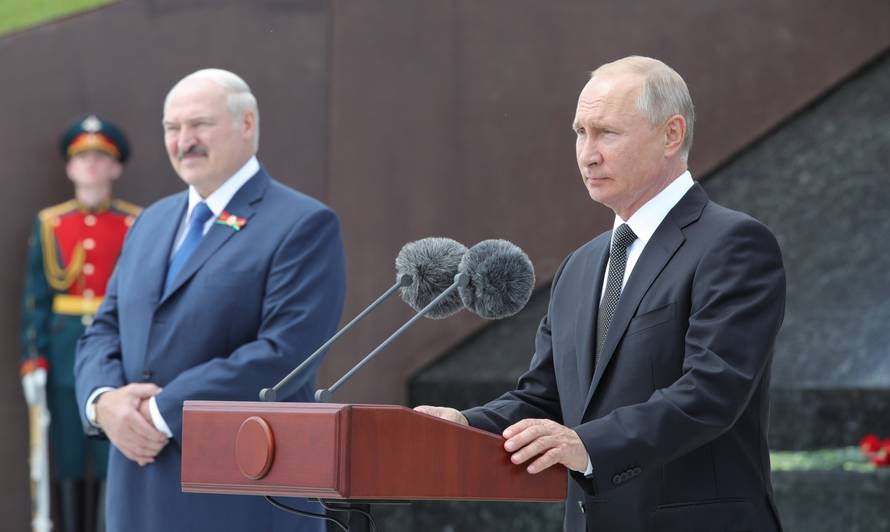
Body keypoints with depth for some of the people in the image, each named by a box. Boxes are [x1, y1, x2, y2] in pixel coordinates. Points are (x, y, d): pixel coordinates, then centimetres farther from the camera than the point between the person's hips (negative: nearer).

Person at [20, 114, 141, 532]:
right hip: (64, 351, 1)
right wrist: (32, 360, -2)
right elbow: (35, 298, 5)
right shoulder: (49, 225, 6)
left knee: (116, 456, -1)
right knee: (67, 456, 4)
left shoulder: (136, 225, 3)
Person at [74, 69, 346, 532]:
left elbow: (283, 353, -18)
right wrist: (104, 400, -7)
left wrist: (163, 412, -18)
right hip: (143, 494, 7)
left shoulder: (304, 225, -7)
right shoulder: (152, 222, 17)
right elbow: (104, 332, 15)